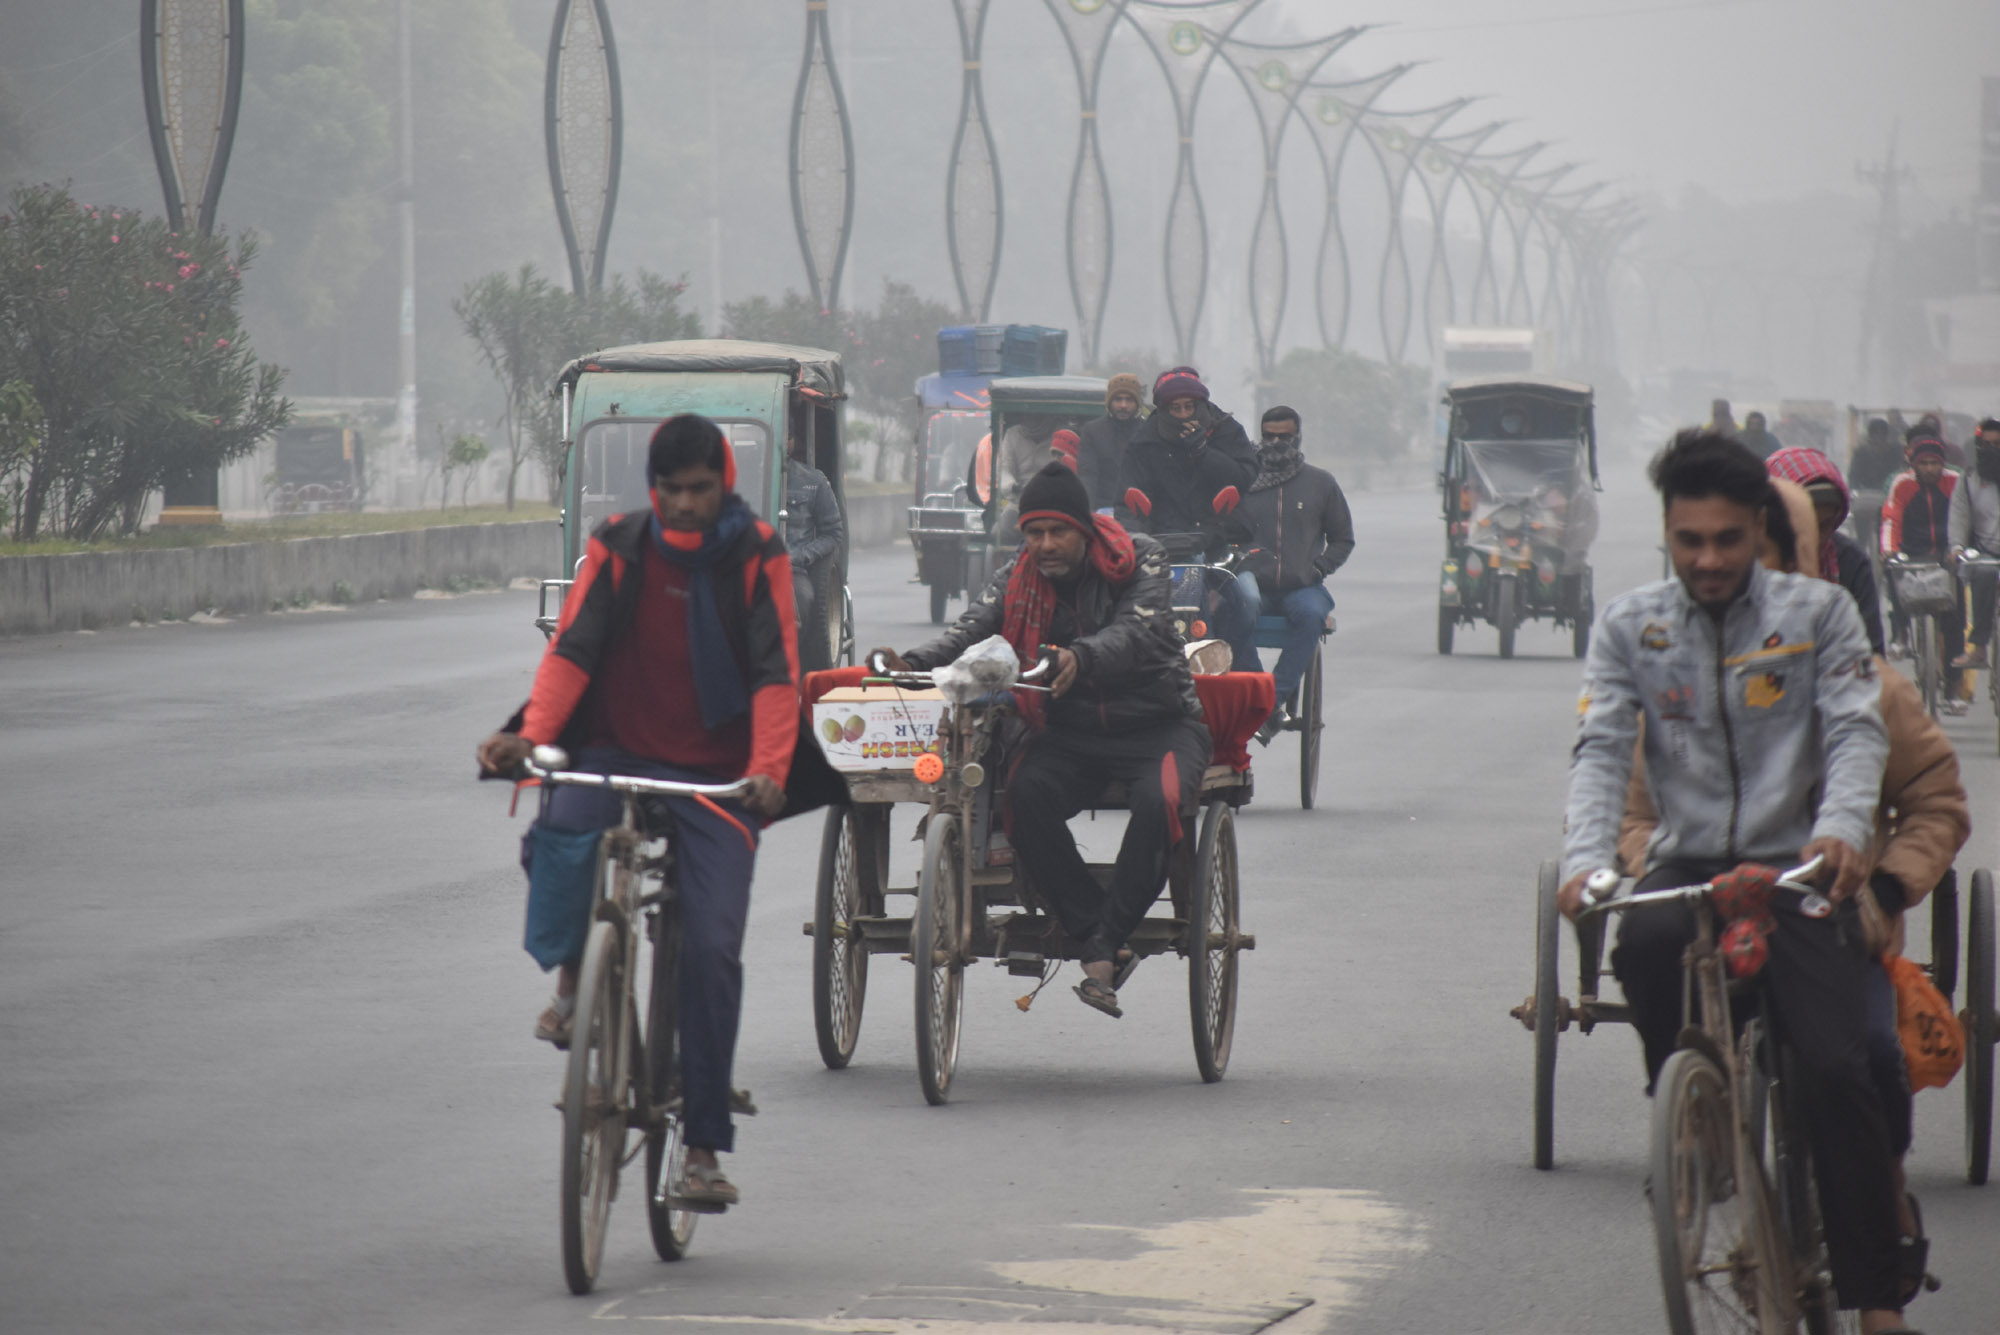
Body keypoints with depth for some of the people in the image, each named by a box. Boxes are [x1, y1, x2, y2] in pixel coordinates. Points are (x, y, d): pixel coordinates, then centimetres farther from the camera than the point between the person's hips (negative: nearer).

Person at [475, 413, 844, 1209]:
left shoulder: (755, 558, -1)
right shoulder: (618, 549, 2)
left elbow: (776, 672, -8)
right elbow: (573, 646, -7)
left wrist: (769, 766, -24)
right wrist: (530, 733, -25)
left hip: (716, 778, -1)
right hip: (621, 753, 1)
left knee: (712, 948, -12)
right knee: (560, 836, -33)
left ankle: (704, 1148, -4)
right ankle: (572, 979, -5)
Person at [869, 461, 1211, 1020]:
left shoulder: (1141, 560, -6)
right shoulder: (1019, 577, 5)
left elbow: (1137, 631, -24)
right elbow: (974, 629, -10)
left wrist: (1081, 659, -46)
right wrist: (912, 662, -31)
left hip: (1158, 725, -3)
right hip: (1069, 732, 3)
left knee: (1160, 801, -36)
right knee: (1025, 797, -30)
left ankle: (1107, 938, -27)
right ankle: (1095, 944, -29)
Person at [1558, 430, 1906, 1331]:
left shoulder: (1818, 613, 4)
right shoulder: (1630, 626, 8)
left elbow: (1856, 729, -7)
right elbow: (1602, 749, -3)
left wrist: (1842, 827, -28)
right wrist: (1585, 858, -23)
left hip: (1797, 864, -1)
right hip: (1687, 862, 1)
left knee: (1836, 1070, -19)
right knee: (1646, 941, -36)